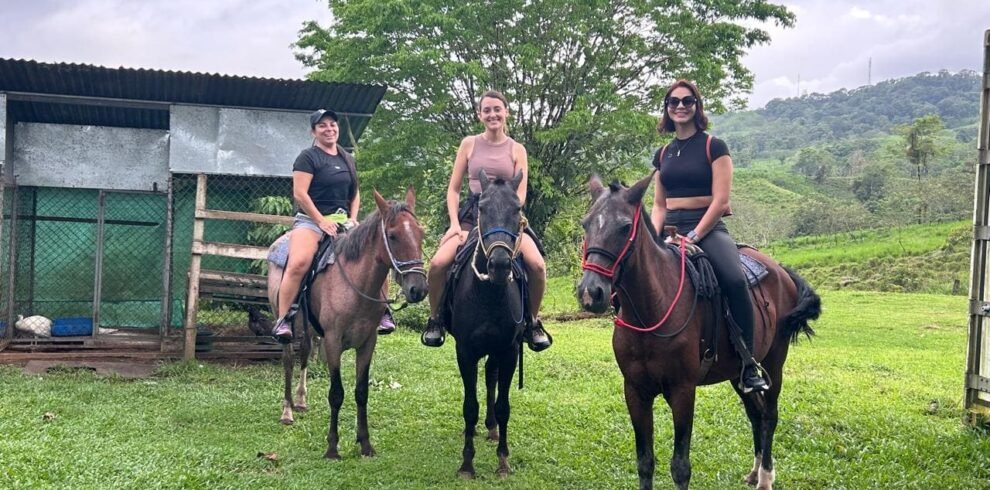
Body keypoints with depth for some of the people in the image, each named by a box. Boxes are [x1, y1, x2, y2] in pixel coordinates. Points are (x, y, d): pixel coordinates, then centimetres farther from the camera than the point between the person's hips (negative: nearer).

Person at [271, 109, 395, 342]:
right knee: (298, 263, -31)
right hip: (310, 220, -6)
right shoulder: (308, 157, -2)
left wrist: (352, 219, 4)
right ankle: (282, 320, -24)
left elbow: (355, 194, 22)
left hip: (342, 220, 6)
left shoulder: (348, 159, 18)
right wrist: (322, 221, -15)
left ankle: (381, 312, 0)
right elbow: (299, 194, -10)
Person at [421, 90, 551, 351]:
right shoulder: (469, 144, 8)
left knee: (537, 265, -25)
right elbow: (453, 189, 7)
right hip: (471, 214, 0)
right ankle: (435, 320, 2)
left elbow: (520, 195, 2)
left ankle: (532, 322, 0)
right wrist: (455, 223, -6)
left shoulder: (517, 150, 8)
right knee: (438, 263, -24)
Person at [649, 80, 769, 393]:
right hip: (671, 229, 6)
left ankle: (748, 364, -22)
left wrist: (694, 236, -18)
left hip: (708, 229, -5)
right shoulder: (663, 155, 15)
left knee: (734, 280, -32)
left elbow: (720, 200, -8)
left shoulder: (714, 147, 0)